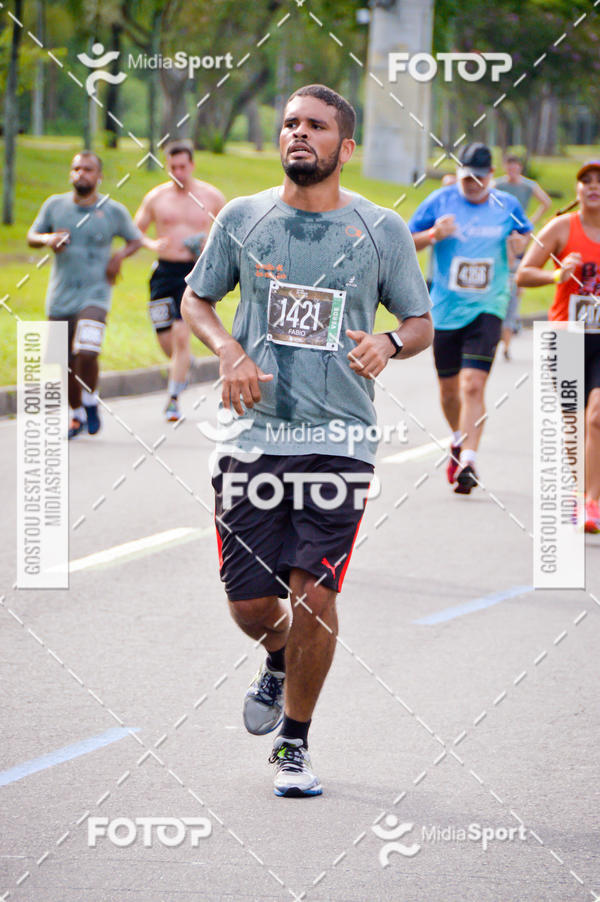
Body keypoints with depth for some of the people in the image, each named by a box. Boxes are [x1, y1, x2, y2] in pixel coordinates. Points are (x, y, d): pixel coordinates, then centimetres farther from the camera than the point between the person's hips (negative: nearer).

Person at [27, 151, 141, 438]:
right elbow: (32, 237, 12)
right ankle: (77, 414, 29)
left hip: (95, 296, -3)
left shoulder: (113, 211, -1)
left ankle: (91, 402, 5)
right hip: (60, 297, 3)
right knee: (65, 365, 6)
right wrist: (48, 239, -11)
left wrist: (120, 256, -8)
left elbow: (135, 240, 13)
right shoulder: (55, 205, 3)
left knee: (87, 353, -22)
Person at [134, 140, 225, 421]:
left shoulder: (211, 197, 4)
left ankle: (174, 398, -3)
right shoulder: (156, 197, 5)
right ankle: (183, 363, 38)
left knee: (181, 335, -13)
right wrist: (151, 244, -10)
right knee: (165, 339, 2)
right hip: (165, 272, 2)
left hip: (196, 272, -2)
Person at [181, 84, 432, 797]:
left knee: (313, 591, -9)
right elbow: (196, 298, 15)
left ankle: (294, 744, 10)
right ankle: (279, 662, 40)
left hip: (338, 437, -2)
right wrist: (229, 351, -5)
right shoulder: (242, 218, 4)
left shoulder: (381, 230, 2)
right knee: (248, 602, 3)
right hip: (254, 433, 2)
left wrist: (389, 343, -13)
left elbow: (421, 322, 10)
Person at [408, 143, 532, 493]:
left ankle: (468, 461, -19)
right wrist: (433, 235, -16)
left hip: (486, 309, -1)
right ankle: (459, 441, 40)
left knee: (473, 385, -17)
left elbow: (526, 239, 19)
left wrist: (522, 243, -5)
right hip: (445, 309, 1)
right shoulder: (440, 201, 0)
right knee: (449, 387, 12)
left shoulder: (508, 206, 3)